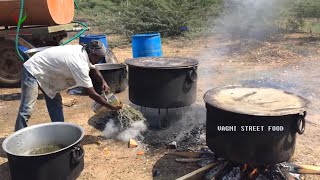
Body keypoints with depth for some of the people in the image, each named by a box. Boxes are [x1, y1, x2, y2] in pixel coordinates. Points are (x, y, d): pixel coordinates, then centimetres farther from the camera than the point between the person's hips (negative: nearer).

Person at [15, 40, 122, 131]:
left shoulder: (82, 52, -6)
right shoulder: (80, 65, -31)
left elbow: (93, 70, 13)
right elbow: (92, 94, -28)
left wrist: (103, 82, -6)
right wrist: (112, 107, -21)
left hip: (45, 72, 10)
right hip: (33, 71, -10)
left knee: (55, 103, 12)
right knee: (26, 110, -12)